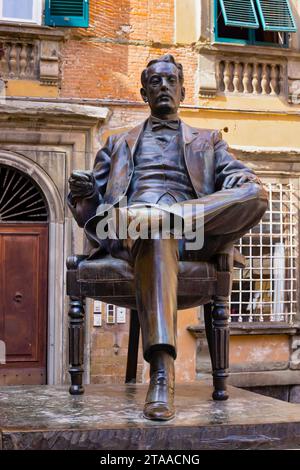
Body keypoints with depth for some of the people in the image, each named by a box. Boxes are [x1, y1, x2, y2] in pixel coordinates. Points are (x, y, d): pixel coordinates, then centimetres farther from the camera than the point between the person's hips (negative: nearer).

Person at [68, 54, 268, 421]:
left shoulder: (208, 141, 32)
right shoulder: (119, 144, 33)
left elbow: (237, 179, 15)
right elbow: (91, 205, 24)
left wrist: (242, 186, -11)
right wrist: (83, 193, -2)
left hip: (191, 238, 1)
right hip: (126, 230, -1)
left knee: (256, 193, -28)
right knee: (156, 238, -42)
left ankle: (138, 221, -40)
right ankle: (161, 373, -53)